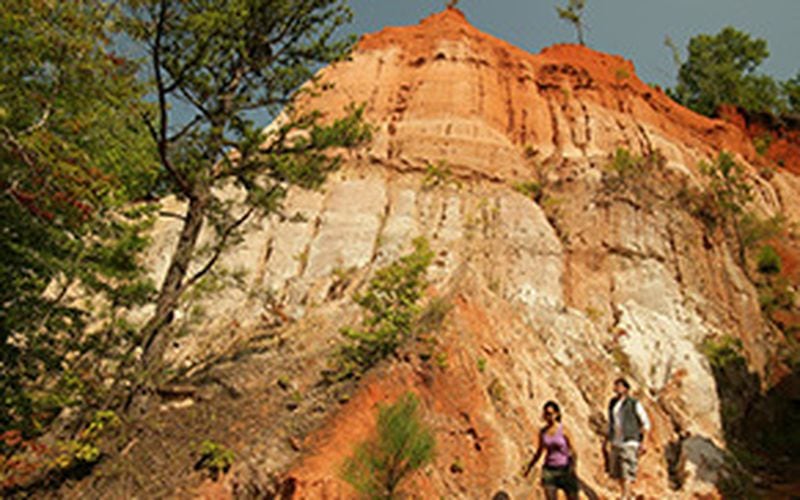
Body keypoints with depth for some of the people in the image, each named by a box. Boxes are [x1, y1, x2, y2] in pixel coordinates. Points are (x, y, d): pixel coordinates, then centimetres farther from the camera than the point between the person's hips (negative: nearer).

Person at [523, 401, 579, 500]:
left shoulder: (563, 430, -10)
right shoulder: (542, 432, 3)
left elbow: (573, 452, -9)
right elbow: (539, 452, 13)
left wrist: (573, 468, -22)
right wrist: (528, 468, 11)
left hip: (565, 470, -3)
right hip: (549, 471, 3)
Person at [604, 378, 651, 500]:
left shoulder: (634, 404, -8)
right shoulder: (613, 403, 9)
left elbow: (646, 423, -3)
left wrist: (644, 442, -11)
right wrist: (606, 442, 17)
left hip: (630, 443, -6)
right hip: (616, 443, 6)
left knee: (627, 472, -12)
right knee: (617, 472, 10)